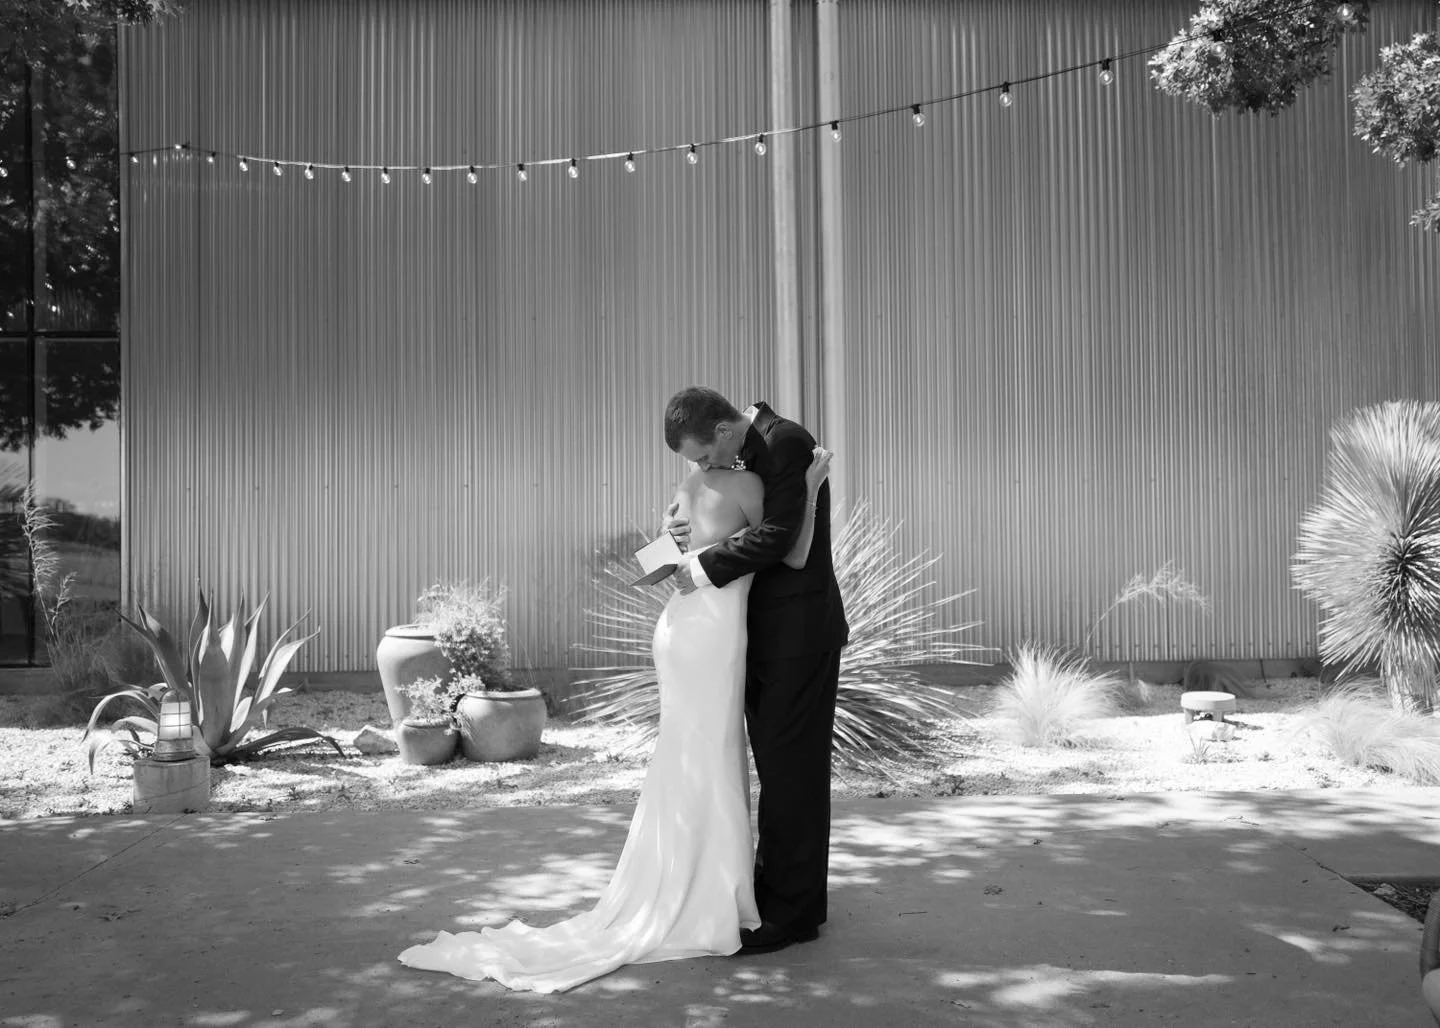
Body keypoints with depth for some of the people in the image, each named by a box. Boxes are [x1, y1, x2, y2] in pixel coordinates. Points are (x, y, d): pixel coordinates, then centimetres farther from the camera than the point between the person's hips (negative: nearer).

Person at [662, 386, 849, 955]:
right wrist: (684, 520, -1)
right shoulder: (748, 451, 12)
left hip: (800, 628, -9)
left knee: (791, 768, -4)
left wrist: (704, 568, -17)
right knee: (775, 765, 15)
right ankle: (779, 891, 27)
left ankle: (791, 913, 5)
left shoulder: (785, 441, -16)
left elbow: (775, 534, -24)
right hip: (769, 630, 9)